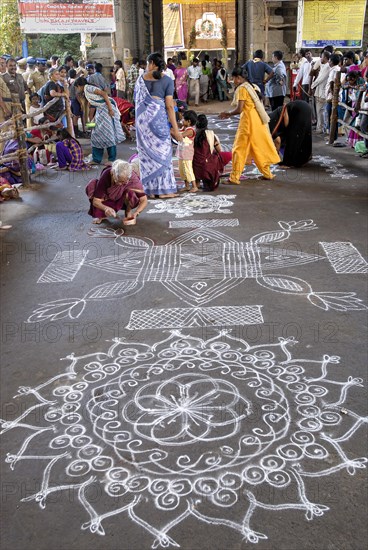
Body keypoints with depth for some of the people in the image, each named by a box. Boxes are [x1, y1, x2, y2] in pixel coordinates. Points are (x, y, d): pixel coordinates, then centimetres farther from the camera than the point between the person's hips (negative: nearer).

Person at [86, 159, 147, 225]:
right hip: (108, 198, 1)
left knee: (130, 191, -37)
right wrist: (106, 208, -51)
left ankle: (128, 212, -6)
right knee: (91, 186, -28)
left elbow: (144, 200, -26)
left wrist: (136, 213, -44)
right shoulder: (106, 175, -33)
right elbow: (96, 201, -30)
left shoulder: (133, 178, -33)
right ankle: (101, 214, -9)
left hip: (124, 200, -1)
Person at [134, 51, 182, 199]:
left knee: (147, 152, 8)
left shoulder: (141, 78, 9)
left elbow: (136, 99, 11)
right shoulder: (167, 80, 0)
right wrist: (175, 128, -4)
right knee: (162, 151, 3)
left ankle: (150, 189, 11)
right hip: (158, 116, -3)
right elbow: (169, 106, -5)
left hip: (143, 117, 3)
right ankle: (164, 189, 2)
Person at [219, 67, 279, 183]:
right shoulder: (253, 86, 16)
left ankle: (234, 178, -2)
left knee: (239, 149, -3)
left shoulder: (242, 88, -11)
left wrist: (228, 113, 2)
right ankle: (267, 173, 22)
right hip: (258, 120, 9)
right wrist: (230, 114, 15)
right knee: (260, 147, 16)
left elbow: (239, 109, -16)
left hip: (248, 120, -8)